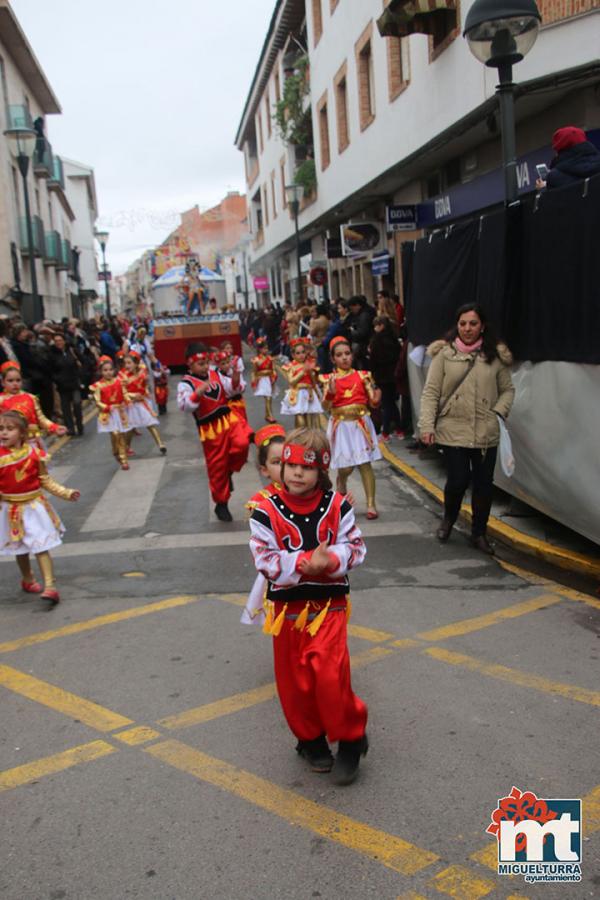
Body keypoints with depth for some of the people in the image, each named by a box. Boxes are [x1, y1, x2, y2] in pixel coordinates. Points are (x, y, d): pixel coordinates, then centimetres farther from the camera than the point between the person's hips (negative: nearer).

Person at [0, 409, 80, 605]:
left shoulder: (34, 454, -10)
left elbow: (45, 481, 2)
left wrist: (65, 493, -4)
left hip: (34, 507, -1)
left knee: (42, 548, -6)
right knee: (20, 550, 18)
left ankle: (50, 587, -7)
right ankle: (28, 580, 40)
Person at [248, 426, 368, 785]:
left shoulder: (338, 506, -5)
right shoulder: (267, 511, -9)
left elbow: (355, 548, -3)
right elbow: (264, 559, -12)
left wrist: (330, 559, -24)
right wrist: (305, 563, -24)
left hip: (328, 604, -1)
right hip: (287, 606, 1)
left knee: (329, 673, -13)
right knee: (293, 679, 10)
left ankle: (350, 739, 12)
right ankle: (310, 738, 35)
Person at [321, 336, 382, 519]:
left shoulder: (362, 376, 1)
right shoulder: (330, 379, -1)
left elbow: (373, 403, 3)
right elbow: (326, 406, -9)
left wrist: (377, 399, -19)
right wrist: (331, 393, -26)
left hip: (361, 425, 1)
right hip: (341, 426, 0)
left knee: (365, 464, -3)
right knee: (346, 466, 0)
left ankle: (371, 504, 3)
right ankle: (341, 485, 35)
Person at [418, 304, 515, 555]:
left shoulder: (496, 356, 3)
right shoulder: (444, 353, -2)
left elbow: (507, 390, 13)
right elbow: (431, 392, -3)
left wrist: (499, 412, -4)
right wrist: (427, 425, -10)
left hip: (486, 433, 2)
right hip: (453, 431, -2)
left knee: (483, 484, 7)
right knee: (458, 480, -5)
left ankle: (479, 533, 27)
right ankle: (448, 519, 27)